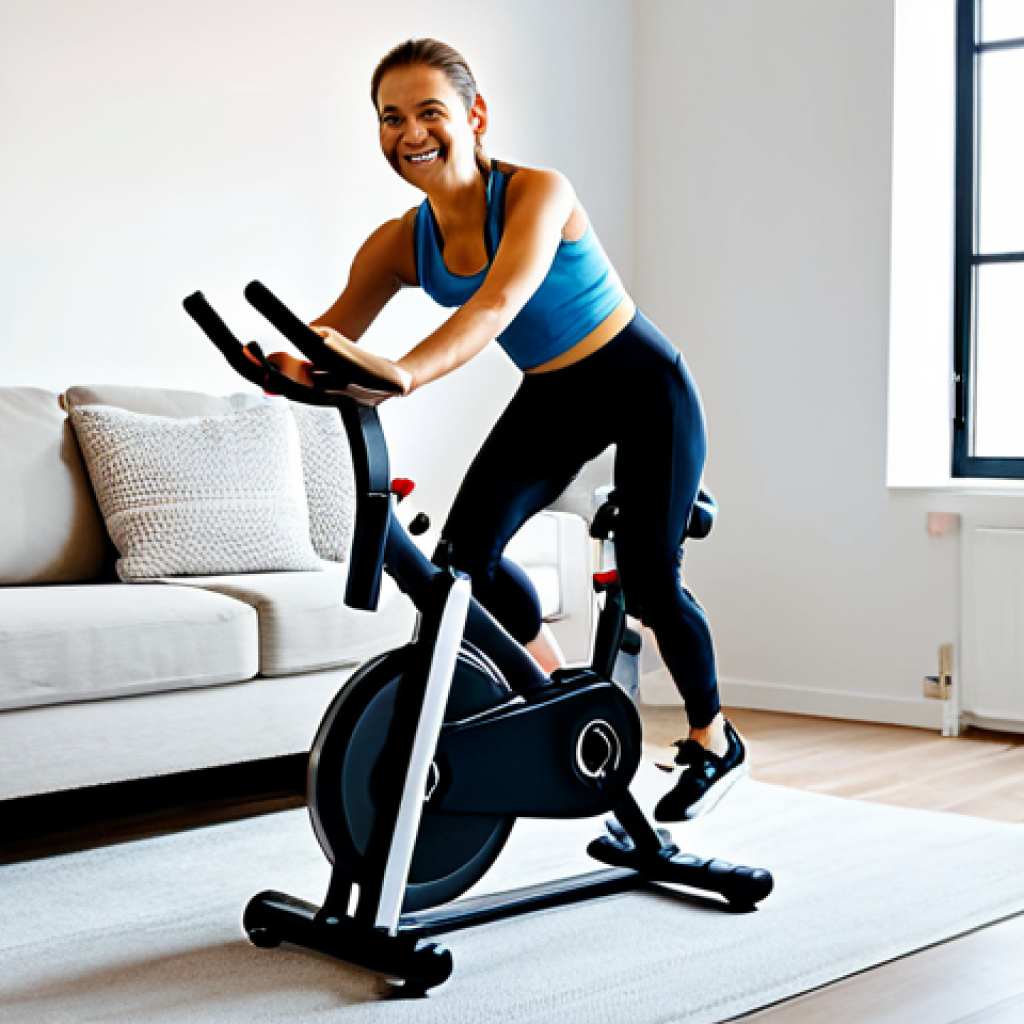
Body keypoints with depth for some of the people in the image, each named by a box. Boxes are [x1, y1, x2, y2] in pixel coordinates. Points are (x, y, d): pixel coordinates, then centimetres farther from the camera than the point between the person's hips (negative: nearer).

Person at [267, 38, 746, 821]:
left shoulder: (537, 193, -27)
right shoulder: (401, 244, -11)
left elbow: (497, 304, -44)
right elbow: (331, 334, -21)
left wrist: (402, 373, -61)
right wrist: (287, 361, -46)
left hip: (642, 385, -5)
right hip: (553, 400, 5)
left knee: (648, 580, -4)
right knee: (467, 549, -13)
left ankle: (715, 743, 23)